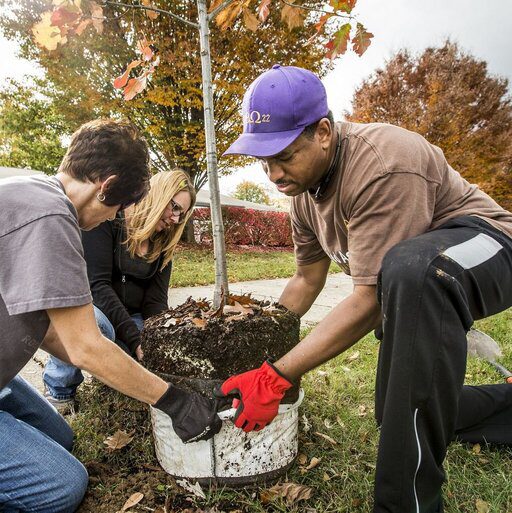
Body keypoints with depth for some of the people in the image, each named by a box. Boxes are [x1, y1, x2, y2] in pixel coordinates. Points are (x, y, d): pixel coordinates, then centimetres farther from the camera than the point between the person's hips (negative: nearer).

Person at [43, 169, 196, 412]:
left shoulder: (163, 243, 3)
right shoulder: (106, 218, -15)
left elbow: (156, 301, -4)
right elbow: (96, 284, -24)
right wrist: (135, 339, -30)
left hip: (130, 318, 5)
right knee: (95, 324, -39)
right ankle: (59, 390, -8)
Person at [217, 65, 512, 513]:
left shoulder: (382, 166, -31)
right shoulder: (304, 187, -2)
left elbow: (370, 301, -34)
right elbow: (307, 279, 5)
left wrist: (275, 378, -33)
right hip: (412, 287, 9)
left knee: (409, 266, -43)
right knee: (400, 411, 13)